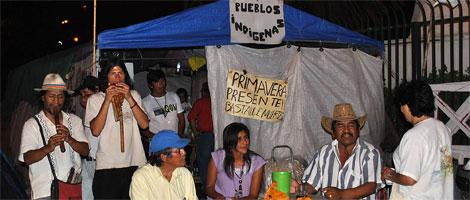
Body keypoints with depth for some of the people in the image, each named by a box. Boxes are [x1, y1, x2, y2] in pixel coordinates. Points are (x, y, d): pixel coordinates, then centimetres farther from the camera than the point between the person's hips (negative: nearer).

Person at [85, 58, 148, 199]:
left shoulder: (134, 95, 9)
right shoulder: (95, 99, 3)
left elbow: (144, 124, -3)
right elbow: (95, 131, -10)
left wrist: (129, 98, -10)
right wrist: (107, 99, -13)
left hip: (135, 163, 2)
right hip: (107, 166, -2)